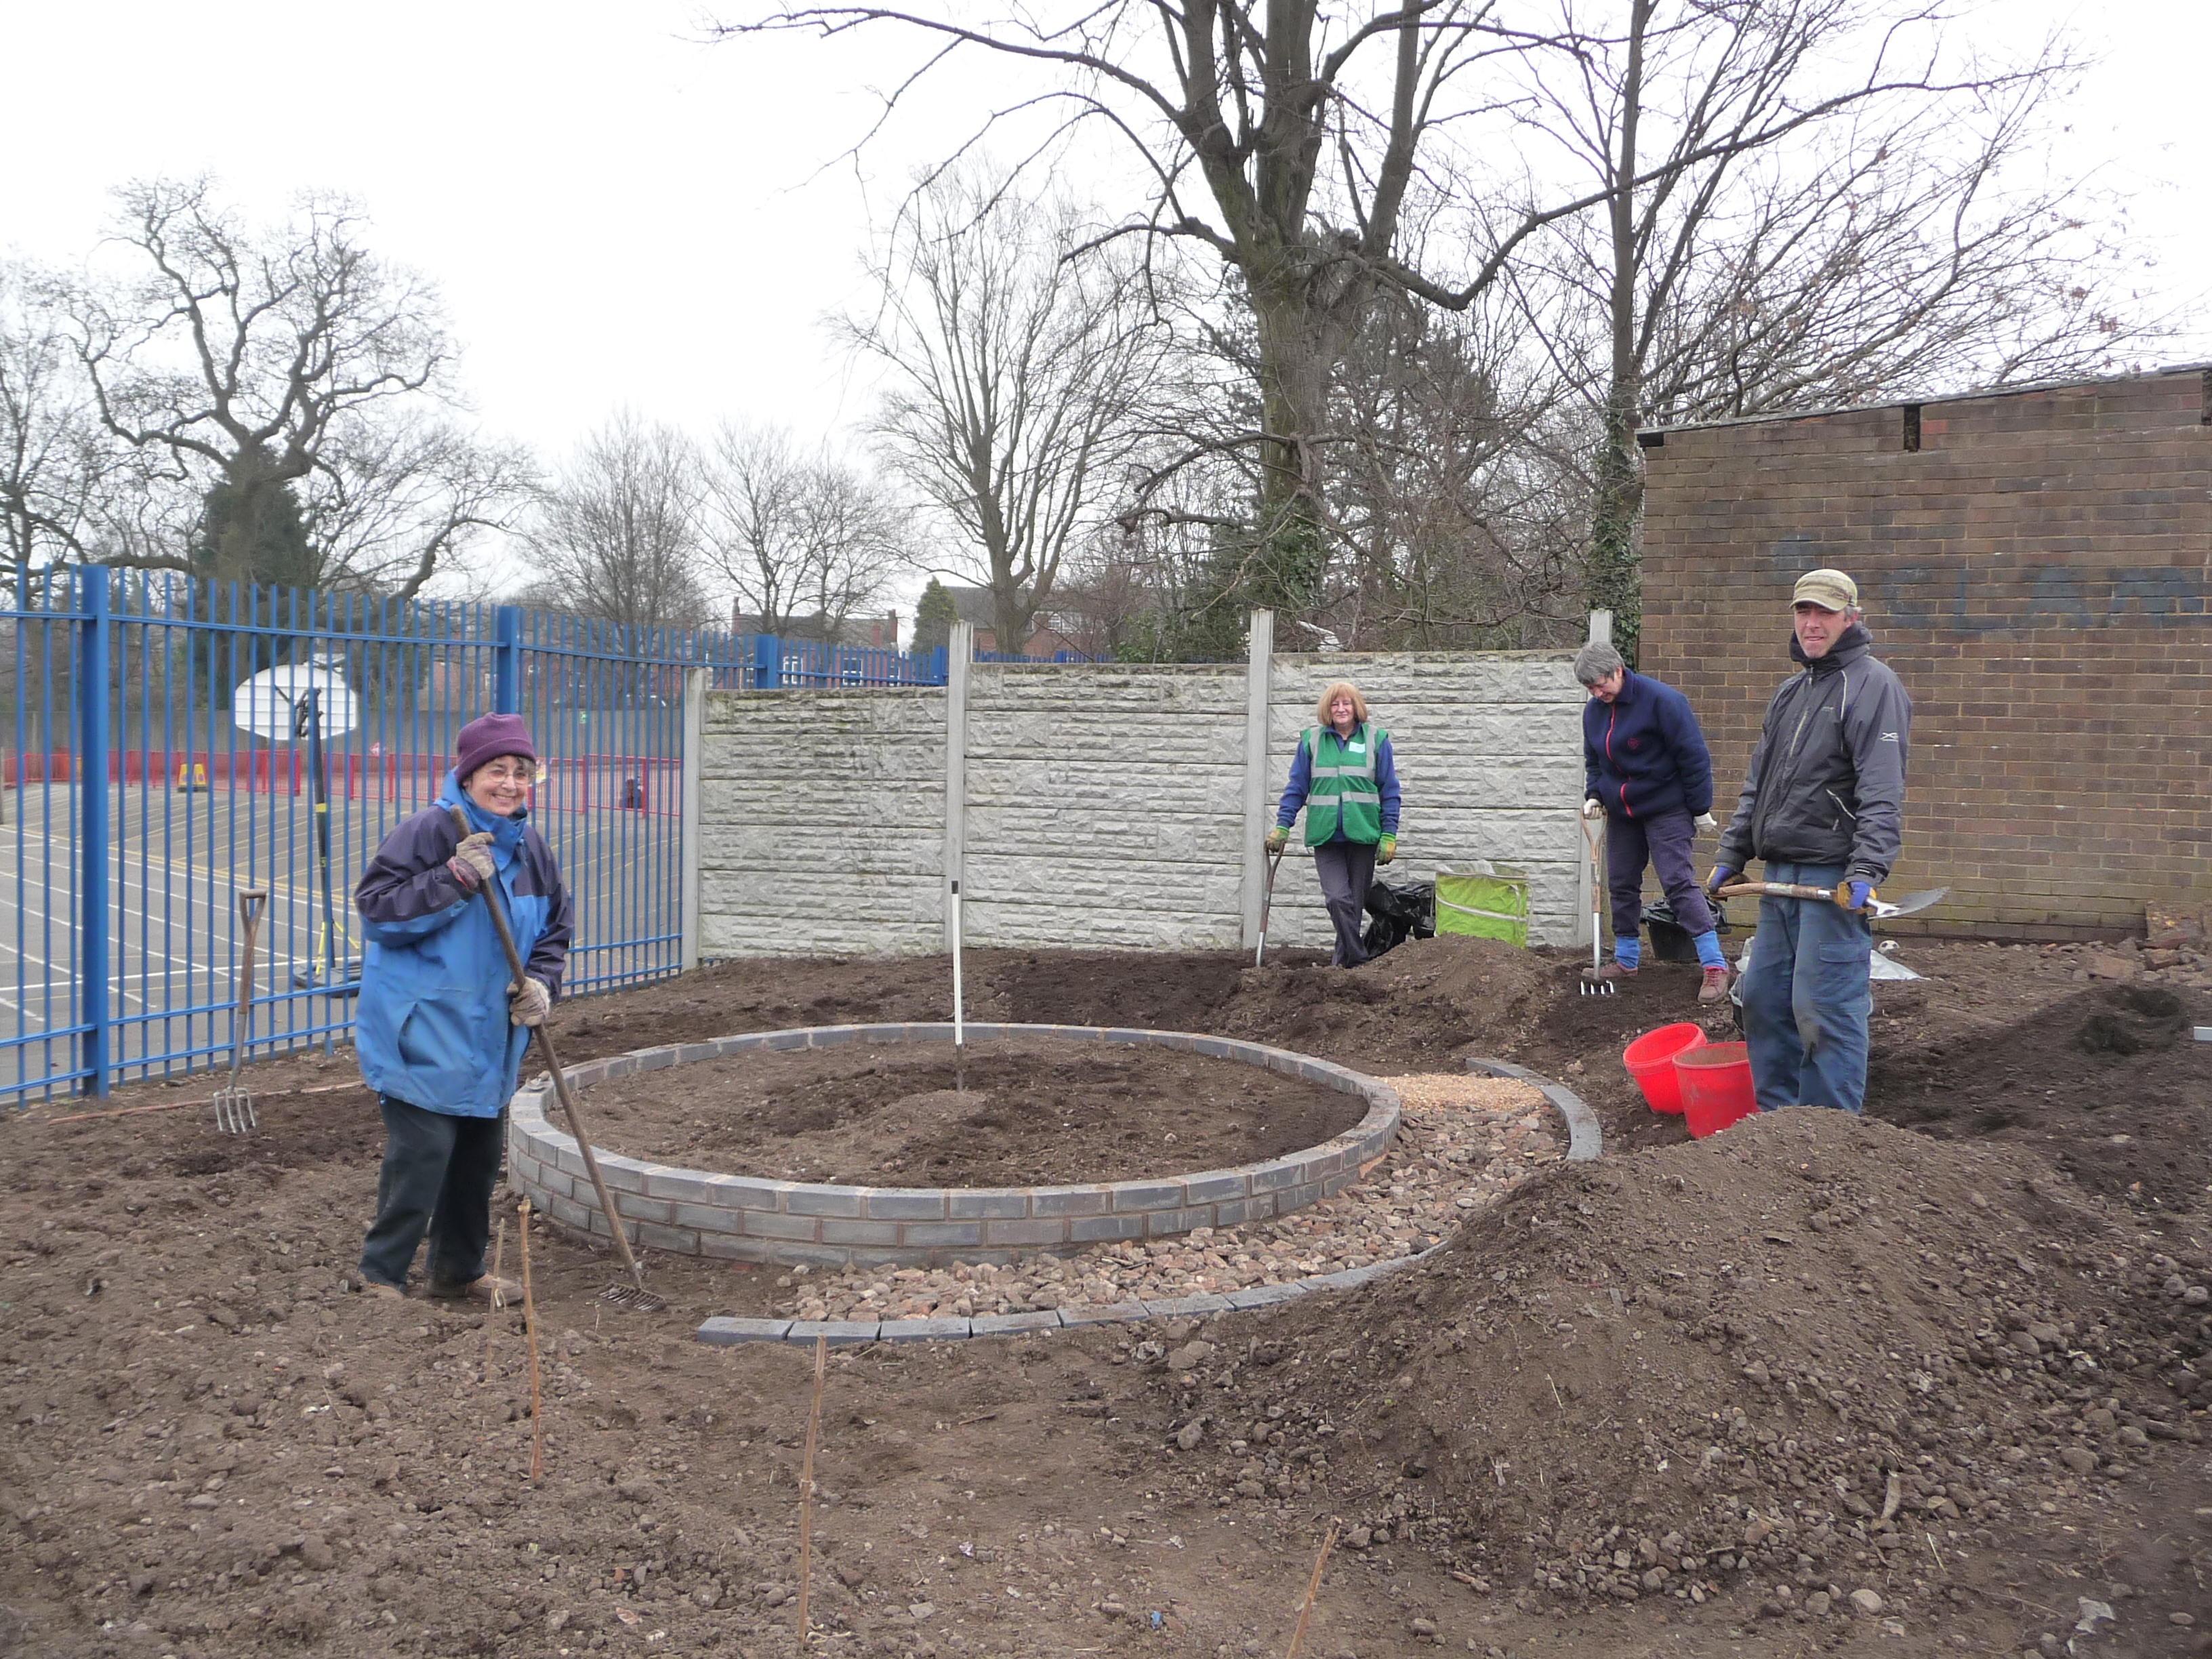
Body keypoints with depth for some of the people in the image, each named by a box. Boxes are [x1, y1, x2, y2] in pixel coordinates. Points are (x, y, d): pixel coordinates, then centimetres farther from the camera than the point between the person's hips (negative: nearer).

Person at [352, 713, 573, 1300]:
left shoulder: (531, 849, 7)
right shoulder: (427, 832, -14)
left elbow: (554, 930, 15)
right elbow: (375, 908, -19)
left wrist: (541, 982, -4)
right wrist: (455, 878, -27)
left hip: (491, 1039, 7)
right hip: (422, 1036, -7)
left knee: (479, 1155, 16)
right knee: (422, 1154, -8)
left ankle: (459, 1268, 31)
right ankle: (381, 1274, 8)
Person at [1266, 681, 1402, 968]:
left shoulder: (1376, 740, 4)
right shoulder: (1311, 740, 7)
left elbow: (1390, 791, 6)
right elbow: (1296, 787, 11)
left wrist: (1389, 835, 0)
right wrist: (1281, 826, 3)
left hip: (1362, 834, 0)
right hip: (1325, 835, 0)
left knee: (1355, 902, 6)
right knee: (1338, 898, -15)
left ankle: (1343, 958, 20)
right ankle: (1357, 958, -7)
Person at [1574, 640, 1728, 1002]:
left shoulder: (1660, 700, -17)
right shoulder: (1593, 711, 4)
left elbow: (1693, 755, -14)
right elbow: (1593, 761, 20)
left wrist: (1700, 809, -13)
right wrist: (1593, 794, 2)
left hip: (1666, 810, -7)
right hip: (1621, 813, 7)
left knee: (1679, 883, -13)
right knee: (1621, 884, 12)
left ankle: (1714, 965, -11)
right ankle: (1626, 960, 26)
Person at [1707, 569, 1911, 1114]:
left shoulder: (1873, 685, -7)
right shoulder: (1790, 692, 21)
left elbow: (1882, 792, -17)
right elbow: (1757, 783, 25)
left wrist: (1867, 870, -26)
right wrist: (1730, 856, 20)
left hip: (1834, 878, -9)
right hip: (1780, 873, 9)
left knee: (1826, 1007, -8)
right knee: (1763, 997, 12)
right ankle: (1778, 1116, 23)